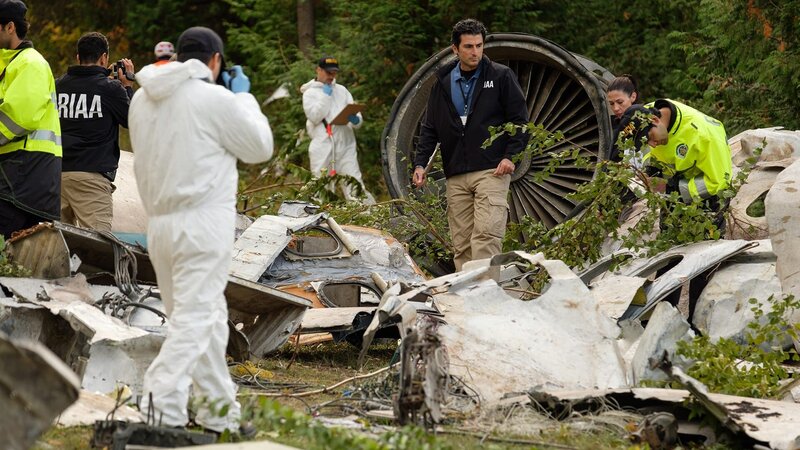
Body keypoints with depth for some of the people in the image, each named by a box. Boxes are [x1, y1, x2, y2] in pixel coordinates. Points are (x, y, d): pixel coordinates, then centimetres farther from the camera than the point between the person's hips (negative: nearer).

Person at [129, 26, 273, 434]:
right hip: (203, 222, -7)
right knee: (193, 320, -7)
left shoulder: (142, 99, 8)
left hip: (160, 222, 7)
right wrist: (243, 96, 14)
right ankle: (158, 412, -19)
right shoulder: (215, 99, -11)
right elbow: (260, 148, 0)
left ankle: (220, 411, 24)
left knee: (209, 317, 17)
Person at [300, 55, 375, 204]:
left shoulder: (341, 90, 21)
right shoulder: (309, 93, 11)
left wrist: (356, 120, -9)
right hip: (322, 145, -2)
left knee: (355, 185, -6)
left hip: (345, 144, 2)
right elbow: (315, 116, -7)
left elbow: (358, 119, 15)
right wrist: (326, 96, -2)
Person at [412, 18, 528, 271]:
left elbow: (519, 120, 5)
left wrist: (510, 155, -8)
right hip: (455, 176, 4)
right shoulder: (443, 83, 16)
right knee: (461, 242, 0)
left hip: (491, 172, -4)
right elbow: (430, 128, 20)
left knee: (486, 234, -17)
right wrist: (420, 163, 8)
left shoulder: (501, 77, 5)